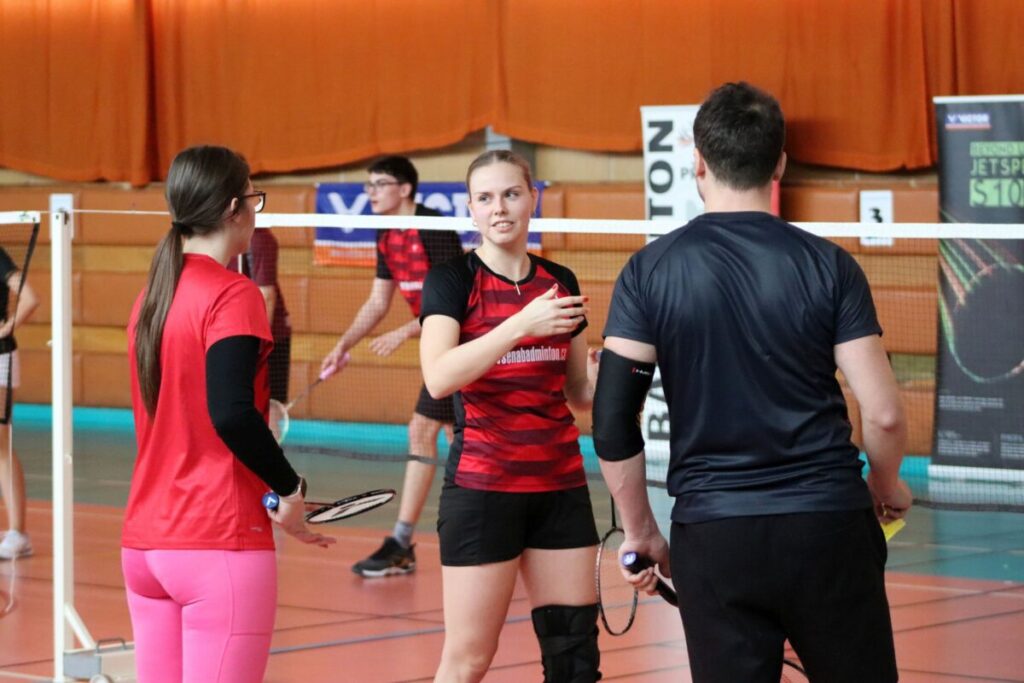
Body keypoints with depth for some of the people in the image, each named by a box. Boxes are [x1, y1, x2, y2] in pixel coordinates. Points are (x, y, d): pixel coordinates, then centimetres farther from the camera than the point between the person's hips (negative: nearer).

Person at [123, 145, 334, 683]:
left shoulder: (151, 295, 11)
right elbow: (232, 413, -23)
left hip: (143, 543, 8)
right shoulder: (232, 295, -11)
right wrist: (291, 488, -10)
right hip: (220, 546, -8)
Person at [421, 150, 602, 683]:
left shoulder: (560, 282, 9)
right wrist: (521, 325, -27)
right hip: (482, 489, -5)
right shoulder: (452, 280, -5)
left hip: (561, 486, 5)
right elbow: (438, 378, -22)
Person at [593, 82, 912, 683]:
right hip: (829, 523, 0)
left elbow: (613, 425, -3)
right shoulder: (828, 266, -1)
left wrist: (641, 532, 10)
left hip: (712, 537, 0)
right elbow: (884, 414, -4)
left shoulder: (650, 272, -1)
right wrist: (888, 485, 17)